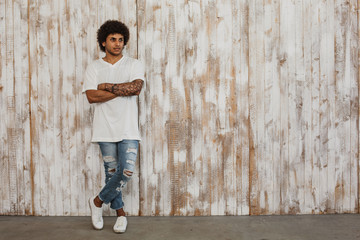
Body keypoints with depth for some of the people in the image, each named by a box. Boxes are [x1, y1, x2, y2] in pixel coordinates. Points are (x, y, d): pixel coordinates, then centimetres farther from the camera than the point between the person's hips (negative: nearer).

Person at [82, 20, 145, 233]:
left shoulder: (134, 65, 5)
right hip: (105, 129, 1)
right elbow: (92, 96, -9)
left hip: (128, 128, 0)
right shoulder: (94, 68, 6)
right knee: (112, 172, 7)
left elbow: (137, 88, -13)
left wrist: (107, 86, -9)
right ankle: (120, 213, 24)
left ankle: (99, 201, 15)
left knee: (127, 171, -9)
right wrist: (124, 89, -12)